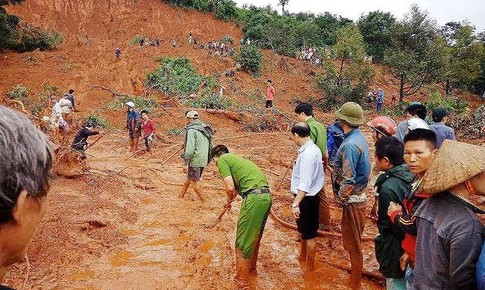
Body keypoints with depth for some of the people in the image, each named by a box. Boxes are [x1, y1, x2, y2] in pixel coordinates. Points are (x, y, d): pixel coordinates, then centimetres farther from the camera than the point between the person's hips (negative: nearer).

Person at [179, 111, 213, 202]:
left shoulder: (192, 130, -16)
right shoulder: (205, 129, 8)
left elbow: (190, 148, -23)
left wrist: (186, 159, -7)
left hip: (195, 160, -8)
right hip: (204, 160, 8)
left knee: (193, 182, 5)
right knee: (189, 178, 23)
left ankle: (204, 202, 8)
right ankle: (181, 195, 36)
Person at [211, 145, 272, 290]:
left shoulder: (223, 160, 1)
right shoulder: (236, 158, 26)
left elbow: (230, 187, -9)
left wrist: (229, 200, 11)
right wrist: (231, 199, 55)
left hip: (254, 198, -9)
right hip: (266, 196, 9)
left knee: (243, 241, 5)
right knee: (255, 235, 25)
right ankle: (251, 266, 43)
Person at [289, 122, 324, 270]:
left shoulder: (307, 154, -27)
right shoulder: (313, 149, 5)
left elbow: (305, 183, -32)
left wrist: (296, 204, -33)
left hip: (306, 198, -10)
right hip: (308, 196, 10)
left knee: (309, 232, 7)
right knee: (303, 228, 26)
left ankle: (310, 265, 24)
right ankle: (303, 255, 46)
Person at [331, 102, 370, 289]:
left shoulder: (350, 144, -25)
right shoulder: (358, 137, 6)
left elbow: (348, 179, -26)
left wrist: (341, 199, -12)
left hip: (352, 200, -10)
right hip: (357, 196, 10)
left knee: (353, 245, 5)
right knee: (353, 242, 23)